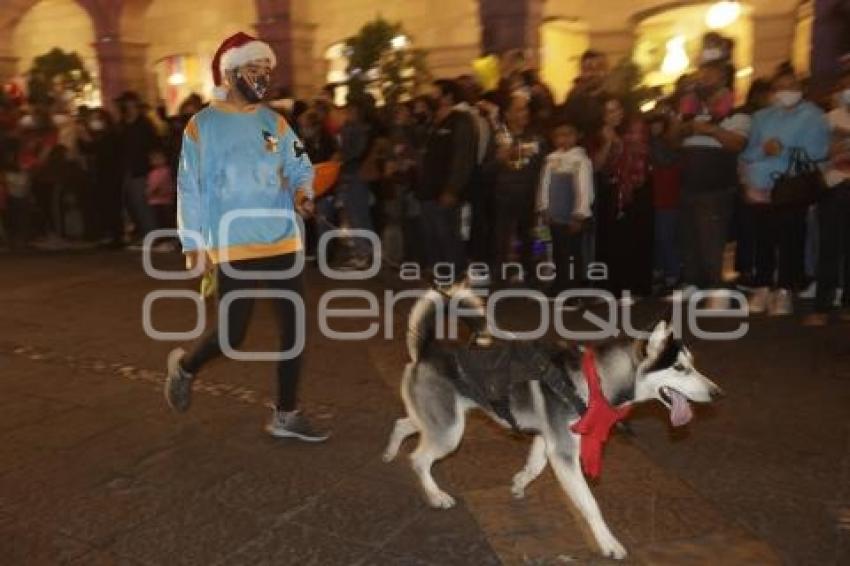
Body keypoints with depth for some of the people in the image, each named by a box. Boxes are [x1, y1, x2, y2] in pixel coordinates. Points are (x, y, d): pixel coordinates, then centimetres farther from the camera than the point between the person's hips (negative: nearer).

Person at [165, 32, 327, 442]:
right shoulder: (201, 125, -3)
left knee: (293, 327, 4)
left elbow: (300, 167, 13)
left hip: (283, 241, 5)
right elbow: (189, 189, -2)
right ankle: (185, 366, 32)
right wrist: (192, 244, -4)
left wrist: (303, 191, -11)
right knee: (232, 335, -3)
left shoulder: (275, 123, 9)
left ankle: (286, 415, 18)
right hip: (233, 247, -4)